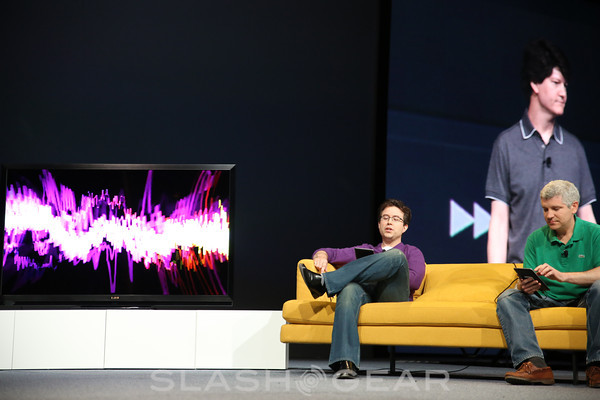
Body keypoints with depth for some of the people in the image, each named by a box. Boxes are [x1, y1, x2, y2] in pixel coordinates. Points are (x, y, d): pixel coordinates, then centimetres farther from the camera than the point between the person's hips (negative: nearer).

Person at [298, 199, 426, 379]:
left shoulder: (412, 252, 29)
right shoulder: (365, 250, 37)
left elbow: (414, 281, 6)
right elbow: (330, 253, 25)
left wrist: (386, 270, 1)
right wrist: (321, 256, 1)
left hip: (394, 296, -1)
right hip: (367, 294, 1)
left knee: (395, 256, -31)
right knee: (349, 288, -38)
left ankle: (324, 282, -37)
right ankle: (346, 363, -54)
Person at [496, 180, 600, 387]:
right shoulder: (536, 239, 4)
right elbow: (525, 281, 0)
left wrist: (563, 275, -32)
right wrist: (524, 286, -27)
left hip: (582, 297, -3)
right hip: (547, 298, 3)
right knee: (508, 298, -21)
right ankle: (533, 364, -40)